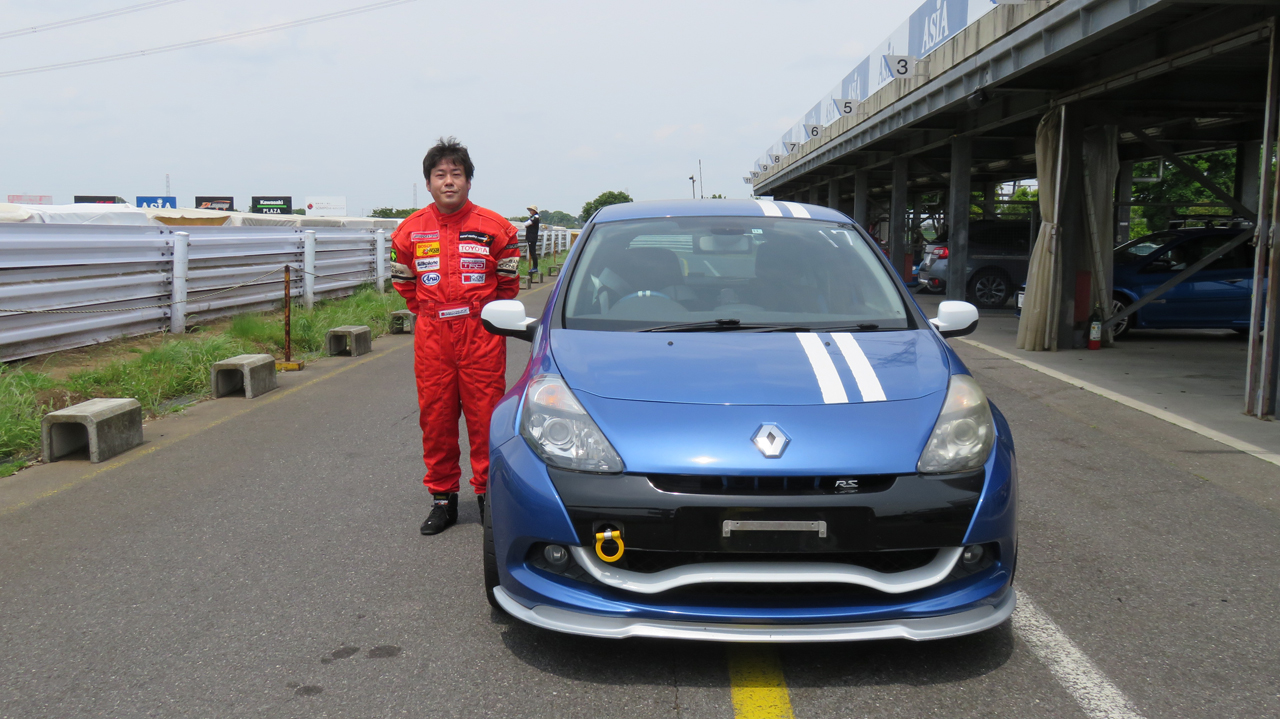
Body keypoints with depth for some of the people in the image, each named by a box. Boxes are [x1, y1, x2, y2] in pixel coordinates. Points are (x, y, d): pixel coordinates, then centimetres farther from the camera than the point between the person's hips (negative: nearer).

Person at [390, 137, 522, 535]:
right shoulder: (410, 231, 6)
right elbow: (404, 283, 19)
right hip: (431, 337, 2)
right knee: (435, 419, 6)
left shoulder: (495, 228, 0)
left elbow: (508, 282, 11)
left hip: (482, 335, -2)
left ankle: (488, 494, 13)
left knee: (485, 416, -1)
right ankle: (442, 498, 18)